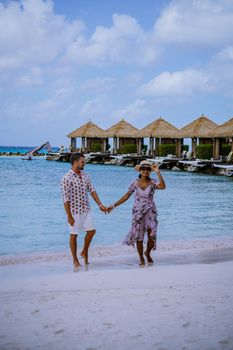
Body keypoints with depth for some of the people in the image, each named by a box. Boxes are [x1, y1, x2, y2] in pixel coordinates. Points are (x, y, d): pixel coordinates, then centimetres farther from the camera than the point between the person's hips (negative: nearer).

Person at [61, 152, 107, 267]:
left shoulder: (85, 175, 5)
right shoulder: (67, 178, -16)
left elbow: (92, 191, 10)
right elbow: (65, 198, -17)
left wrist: (100, 204, 4)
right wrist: (69, 216, -19)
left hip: (86, 210, 6)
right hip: (74, 211, -6)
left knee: (91, 231, 8)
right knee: (74, 235, 5)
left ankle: (84, 252, 30)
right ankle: (75, 260, 17)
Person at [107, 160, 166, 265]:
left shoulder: (153, 182, -4)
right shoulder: (135, 183, 1)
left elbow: (162, 186, -25)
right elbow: (126, 196, 6)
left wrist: (158, 172, -24)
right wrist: (113, 206, 4)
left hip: (150, 211, -1)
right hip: (137, 212, 2)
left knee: (152, 236, -13)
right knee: (139, 237, 5)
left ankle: (148, 253, 17)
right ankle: (141, 259, 23)